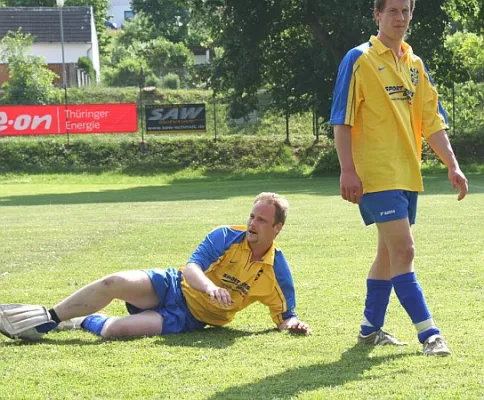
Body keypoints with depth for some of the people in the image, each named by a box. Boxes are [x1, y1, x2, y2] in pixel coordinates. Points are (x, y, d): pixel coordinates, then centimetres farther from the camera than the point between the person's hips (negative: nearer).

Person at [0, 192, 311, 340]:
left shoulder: (278, 272, -7)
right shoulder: (227, 237, -6)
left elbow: (284, 315, 1)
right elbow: (191, 268, -15)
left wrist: (292, 323, -24)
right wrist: (210, 286, -37)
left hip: (190, 318, -2)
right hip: (174, 287, 2)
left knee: (117, 329, -29)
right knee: (116, 282, -25)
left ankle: (84, 322, 4)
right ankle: (50, 318, -5)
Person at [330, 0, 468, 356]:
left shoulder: (415, 64, 13)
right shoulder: (359, 60, -6)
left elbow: (432, 120, 13)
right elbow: (341, 120, -8)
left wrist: (452, 166, 3)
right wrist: (348, 170, -16)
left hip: (407, 173, 7)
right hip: (377, 174, -7)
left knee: (390, 252, 14)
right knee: (403, 250, -14)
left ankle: (371, 327, 25)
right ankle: (428, 333, -15)